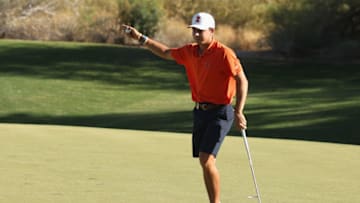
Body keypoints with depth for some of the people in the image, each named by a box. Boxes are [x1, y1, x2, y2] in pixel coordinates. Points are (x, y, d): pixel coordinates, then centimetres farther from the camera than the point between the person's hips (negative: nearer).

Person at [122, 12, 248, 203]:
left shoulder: (224, 53, -15)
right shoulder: (190, 52, 8)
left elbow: (242, 80, -17)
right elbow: (166, 53, 25)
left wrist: (238, 112, -23)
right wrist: (141, 38, 21)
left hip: (219, 113, -8)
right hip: (200, 111, 8)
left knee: (206, 159, -18)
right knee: (205, 162, 9)